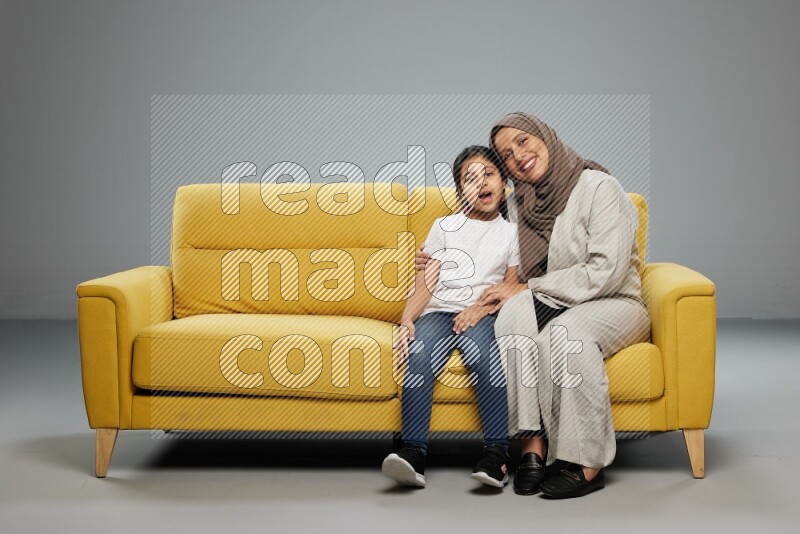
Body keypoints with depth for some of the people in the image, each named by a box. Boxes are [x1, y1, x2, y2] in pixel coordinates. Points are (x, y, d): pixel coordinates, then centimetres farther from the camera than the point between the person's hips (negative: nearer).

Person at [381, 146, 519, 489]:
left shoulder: (511, 233, 17)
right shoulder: (444, 227, 19)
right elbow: (425, 284, 10)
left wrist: (480, 309, -10)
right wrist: (407, 320, -7)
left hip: (483, 315, -1)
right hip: (438, 311, 1)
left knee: (482, 353, -36)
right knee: (418, 355, -32)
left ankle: (497, 453, -36)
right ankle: (413, 452, -38)